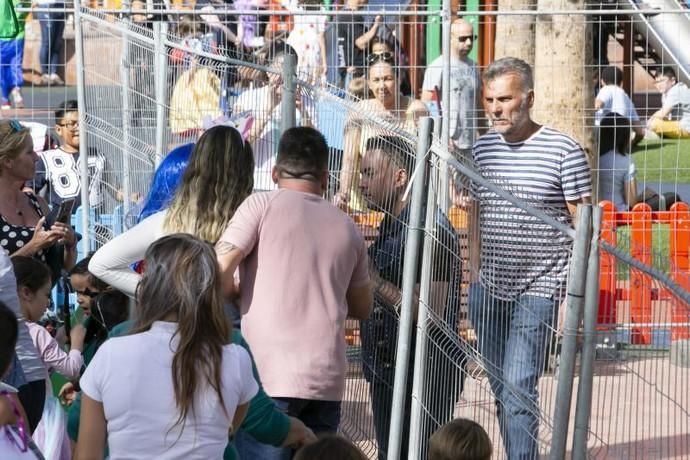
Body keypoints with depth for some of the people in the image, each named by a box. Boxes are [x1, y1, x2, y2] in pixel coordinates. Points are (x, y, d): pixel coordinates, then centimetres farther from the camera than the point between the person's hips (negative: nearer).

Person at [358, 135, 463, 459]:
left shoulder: (430, 229, -19)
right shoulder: (390, 227, 12)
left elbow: (431, 315, -24)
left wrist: (372, 278, -22)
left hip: (424, 376, -10)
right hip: (388, 372, 10)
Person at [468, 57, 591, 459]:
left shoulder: (564, 151, -9)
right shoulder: (483, 148, 8)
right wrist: (474, 277, 16)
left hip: (538, 290, -6)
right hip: (489, 289, 6)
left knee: (518, 391, -14)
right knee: (501, 392, 11)